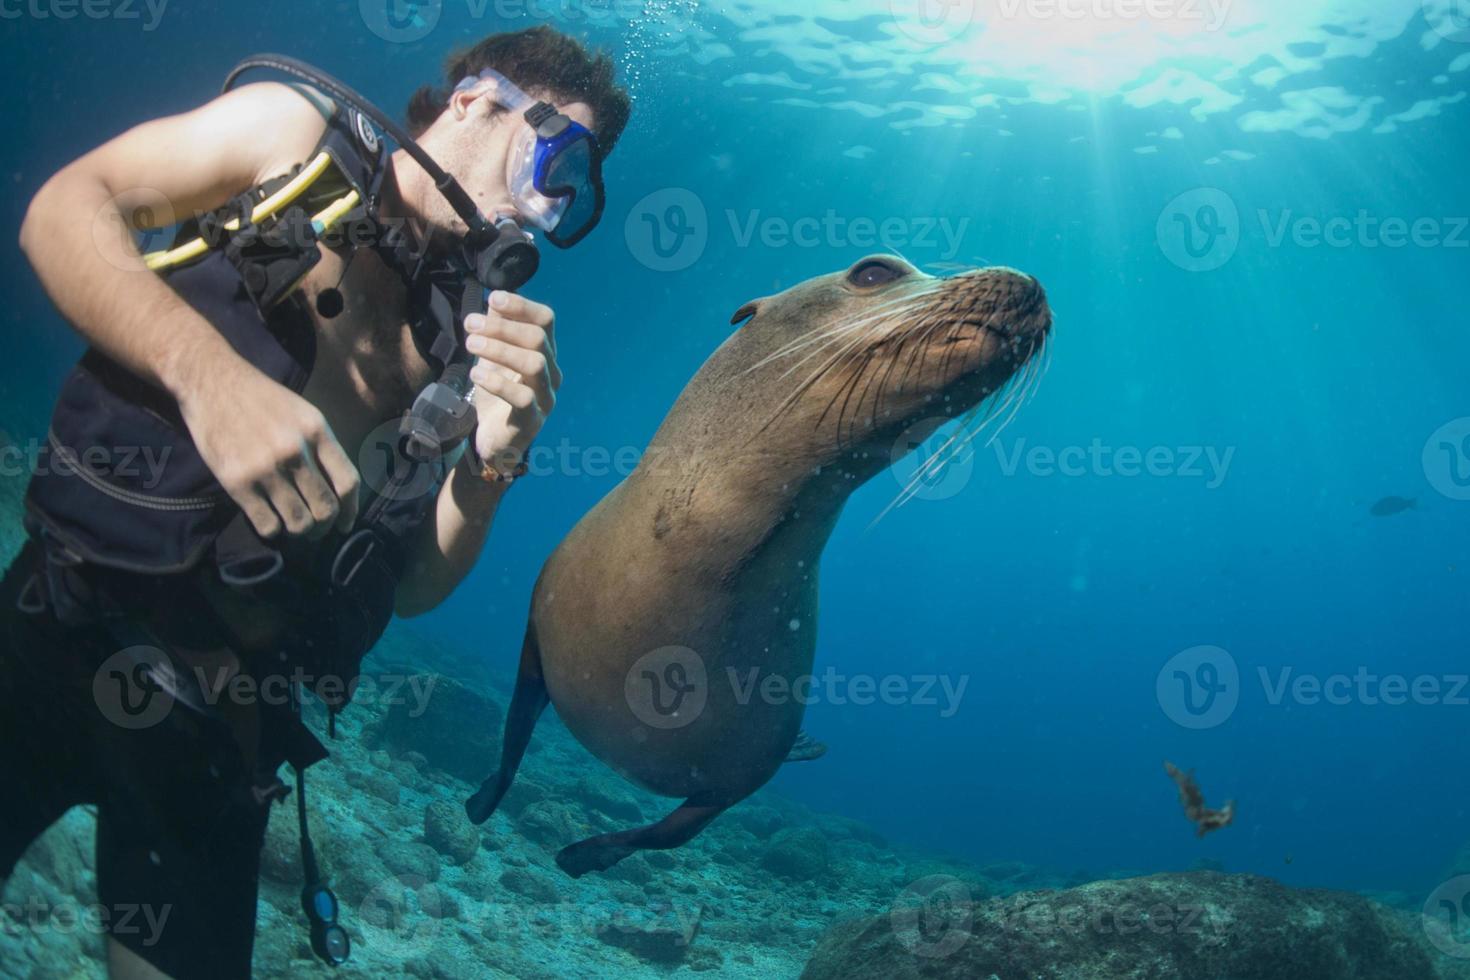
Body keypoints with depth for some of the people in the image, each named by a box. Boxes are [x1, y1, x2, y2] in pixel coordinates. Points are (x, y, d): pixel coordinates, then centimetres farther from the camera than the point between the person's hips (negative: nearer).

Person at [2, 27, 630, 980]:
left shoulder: (461, 337, 7)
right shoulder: (296, 128, 1)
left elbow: (410, 588, 4)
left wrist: (487, 465, -16)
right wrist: (208, 371, -25)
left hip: (224, 701, 3)